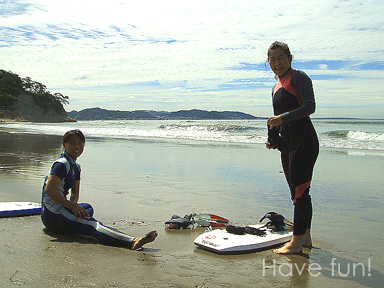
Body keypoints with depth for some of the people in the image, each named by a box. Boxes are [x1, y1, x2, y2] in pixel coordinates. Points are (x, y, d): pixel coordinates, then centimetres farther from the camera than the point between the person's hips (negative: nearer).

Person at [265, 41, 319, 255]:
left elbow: (310, 106, -17)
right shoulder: (276, 87, 21)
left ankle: (296, 243, -4)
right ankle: (305, 238, 20)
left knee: (300, 191, -8)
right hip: (287, 145, 9)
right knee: (298, 192, 11)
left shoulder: (298, 77, -3)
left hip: (303, 141, -9)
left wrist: (283, 117, -26)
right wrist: (273, 140, 11)